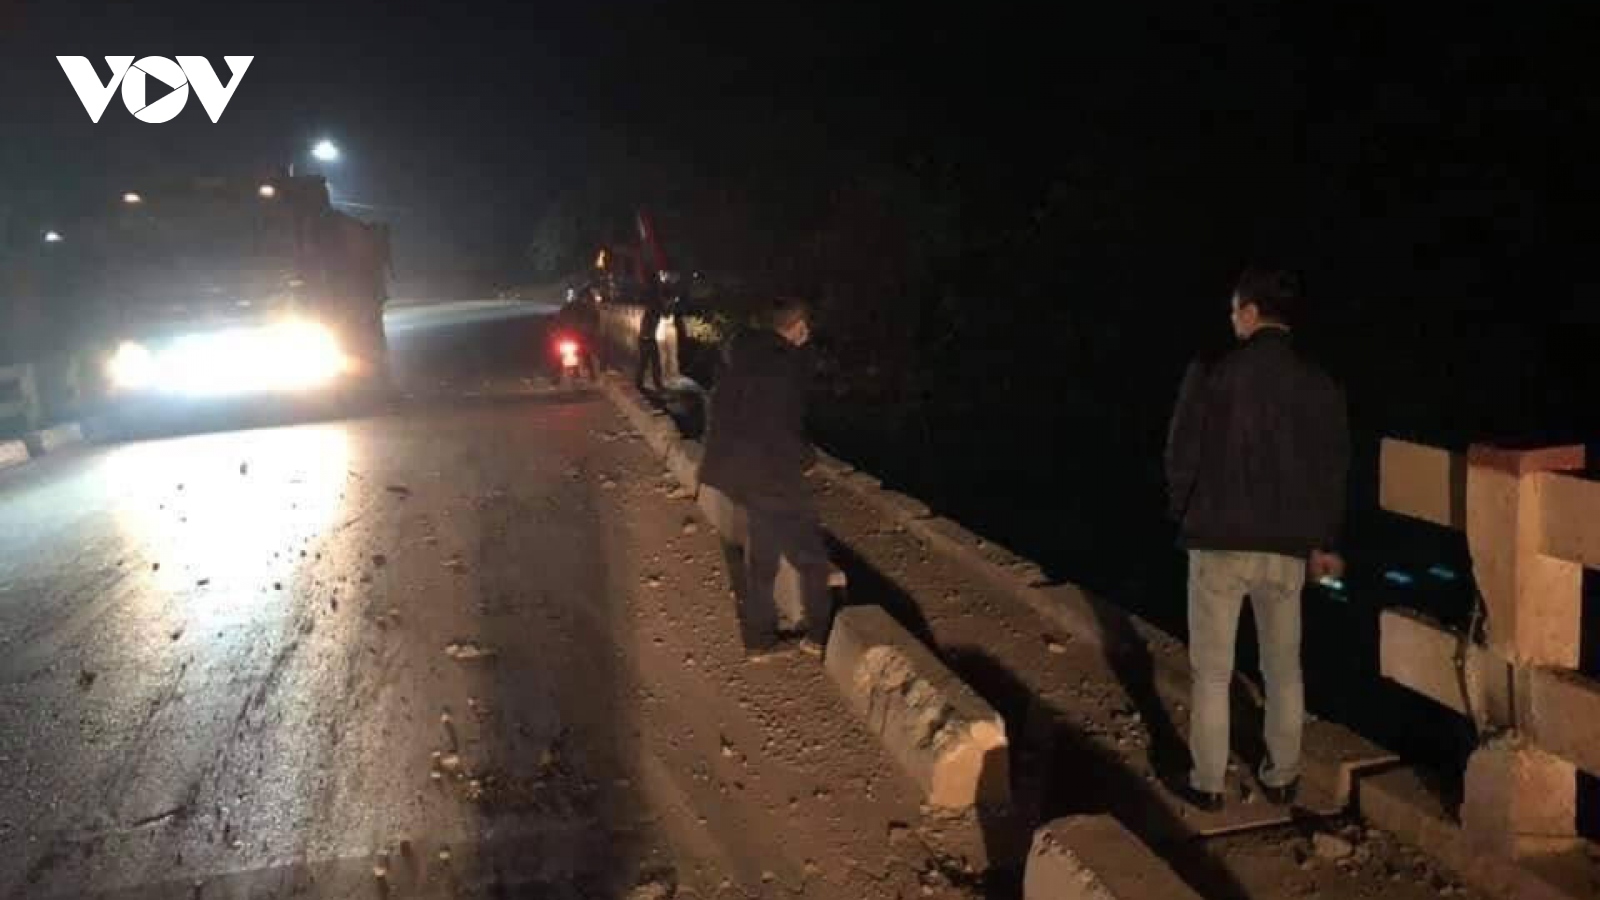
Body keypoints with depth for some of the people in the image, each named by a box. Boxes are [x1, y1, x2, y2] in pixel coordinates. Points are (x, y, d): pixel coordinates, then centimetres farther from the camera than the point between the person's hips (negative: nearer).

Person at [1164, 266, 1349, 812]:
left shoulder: (1211, 375, -10)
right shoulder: (1320, 386, 1)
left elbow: (1181, 457, -7)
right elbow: (1333, 470, 7)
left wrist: (1186, 516, 12)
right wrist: (1325, 542, 19)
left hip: (1219, 541, -3)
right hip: (1288, 546, 3)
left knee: (1212, 671, 8)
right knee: (1284, 667, 17)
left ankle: (1208, 783, 15)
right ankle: (1281, 778, 26)